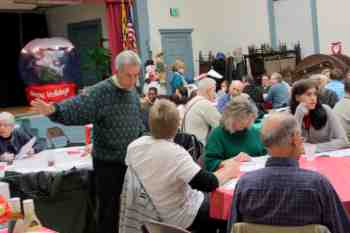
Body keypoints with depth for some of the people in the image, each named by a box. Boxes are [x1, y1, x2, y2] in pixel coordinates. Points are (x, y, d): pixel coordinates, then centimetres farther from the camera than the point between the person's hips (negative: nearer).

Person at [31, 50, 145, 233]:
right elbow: (75, 110, -28)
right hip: (108, 163, -6)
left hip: (131, 161, 6)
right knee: (109, 208, 4)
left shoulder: (133, 93, 5)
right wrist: (54, 110, -45)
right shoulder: (100, 92, -17)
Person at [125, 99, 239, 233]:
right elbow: (208, 184, -30)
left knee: (208, 196, 25)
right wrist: (228, 171, -11)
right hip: (180, 218, -7)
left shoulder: (133, 146, -11)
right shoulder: (175, 153, -32)